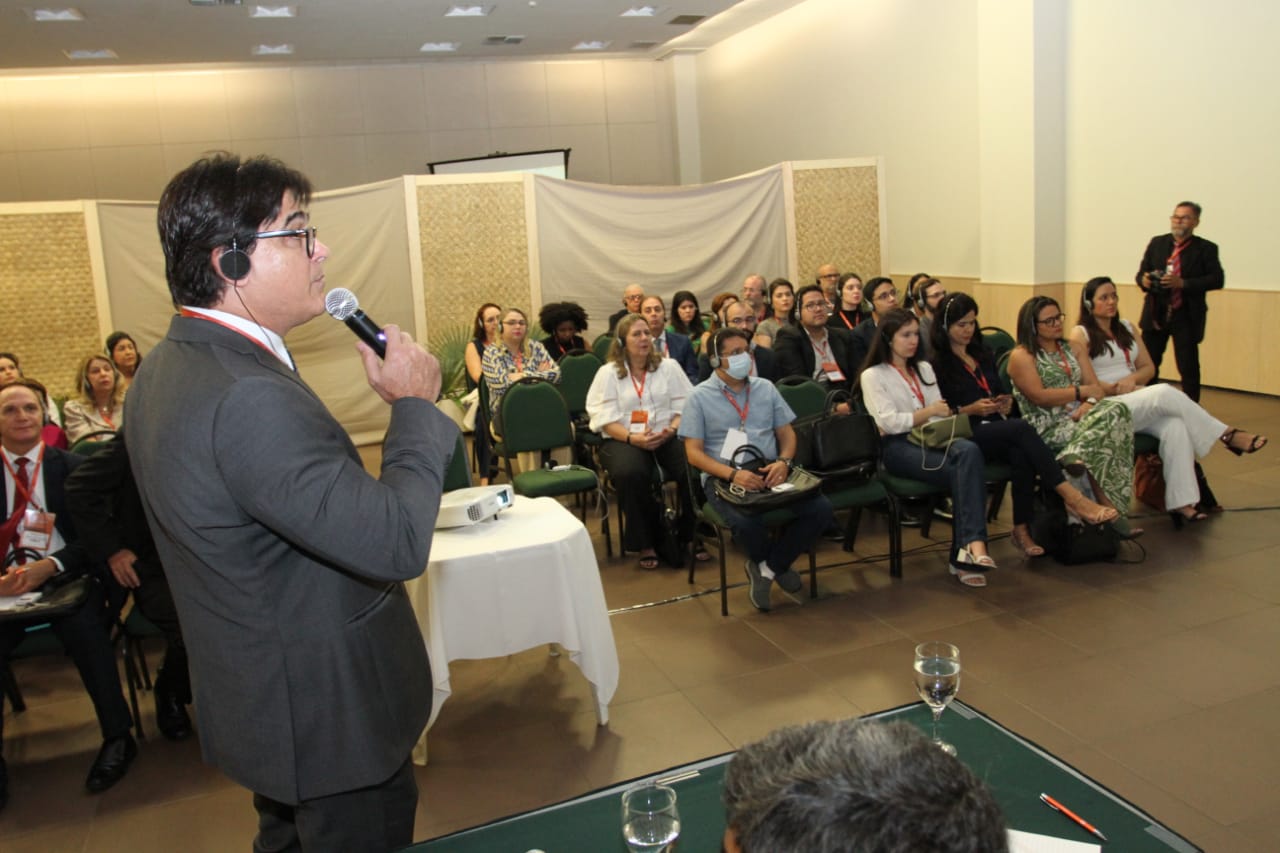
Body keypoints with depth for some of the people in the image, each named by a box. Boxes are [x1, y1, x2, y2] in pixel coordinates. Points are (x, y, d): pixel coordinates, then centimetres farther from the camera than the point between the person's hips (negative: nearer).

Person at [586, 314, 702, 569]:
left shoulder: (669, 366, 12)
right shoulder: (608, 373, 6)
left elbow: (685, 407, 5)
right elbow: (606, 419, -3)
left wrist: (671, 430, -16)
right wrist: (634, 438, -20)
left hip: (667, 437, 2)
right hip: (624, 440, -2)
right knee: (631, 473, -36)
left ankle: (691, 536, -7)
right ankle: (645, 543, -16)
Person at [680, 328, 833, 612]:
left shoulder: (766, 388, 13)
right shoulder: (699, 397, 0)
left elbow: (787, 433, 14)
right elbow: (694, 452, -5)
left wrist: (783, 462, -10)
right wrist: (733, 474, -21)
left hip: (770, 474, 4)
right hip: (724, 479, -4)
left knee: (821, 509, -20)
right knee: (747, 522, -36)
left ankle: (767, 567, 1)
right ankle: (777, 565, 2)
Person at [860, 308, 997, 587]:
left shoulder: (924, 368, 26)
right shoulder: (873, 375, 7)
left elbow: (939, 411, 16)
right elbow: (888, 422, -7)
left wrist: (945, 414, -8)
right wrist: (928, 412, -15)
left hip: (931, 439, 5)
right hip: (897, 447, -5)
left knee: (969, 450, -33)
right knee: (964, 472, -32)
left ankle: (968, 547, -37)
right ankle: (972, 544, -29)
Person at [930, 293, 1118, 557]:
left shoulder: (983, 355, 21)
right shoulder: (936, 364, 0)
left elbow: (1000, 392, 27)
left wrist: (1007, 402, 5)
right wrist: (970, 410, -17)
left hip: (999, 430, 6)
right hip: (966, 434, -5)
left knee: (1021, 452, -31)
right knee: (1021, 428, -33)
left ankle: (1022, 528, -30)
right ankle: (1072, 496, -36)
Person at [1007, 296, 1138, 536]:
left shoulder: (1073, 349, 21)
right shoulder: (1021, 356, 1)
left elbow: (1097, 388, 11)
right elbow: (1039, 396, -13)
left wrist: (1089, 404, -13)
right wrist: (1082, 391, -4)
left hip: (1080, 419, 6)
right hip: (1047, 428, -6)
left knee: (1115, 409, -27)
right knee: (1101, 435, -31)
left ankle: (1077, 455, -39)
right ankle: (1109, 510, -31)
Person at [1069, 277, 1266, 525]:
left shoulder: (1126, 328, 19)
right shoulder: (1081, 334, 0)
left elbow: (1149, 368, 14)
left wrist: (1131, 379, -7)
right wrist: (1116, 389, -17)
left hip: (1139, 405, 6)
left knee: (1175, 426, -27)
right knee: (1164, 393, -30)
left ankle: (1181, 502, -32)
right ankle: (1226, 434, -17)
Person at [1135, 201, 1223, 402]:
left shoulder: (1206, 248, -1)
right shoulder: (1157, 243, 9)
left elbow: (1217, 280, -9)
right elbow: (1141, 273, 11)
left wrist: (1183, 283, -20)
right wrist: (1144, 280, -13)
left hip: (1186, 317, -3)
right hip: (1156, 313, 3)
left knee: (1188, 367, 1)